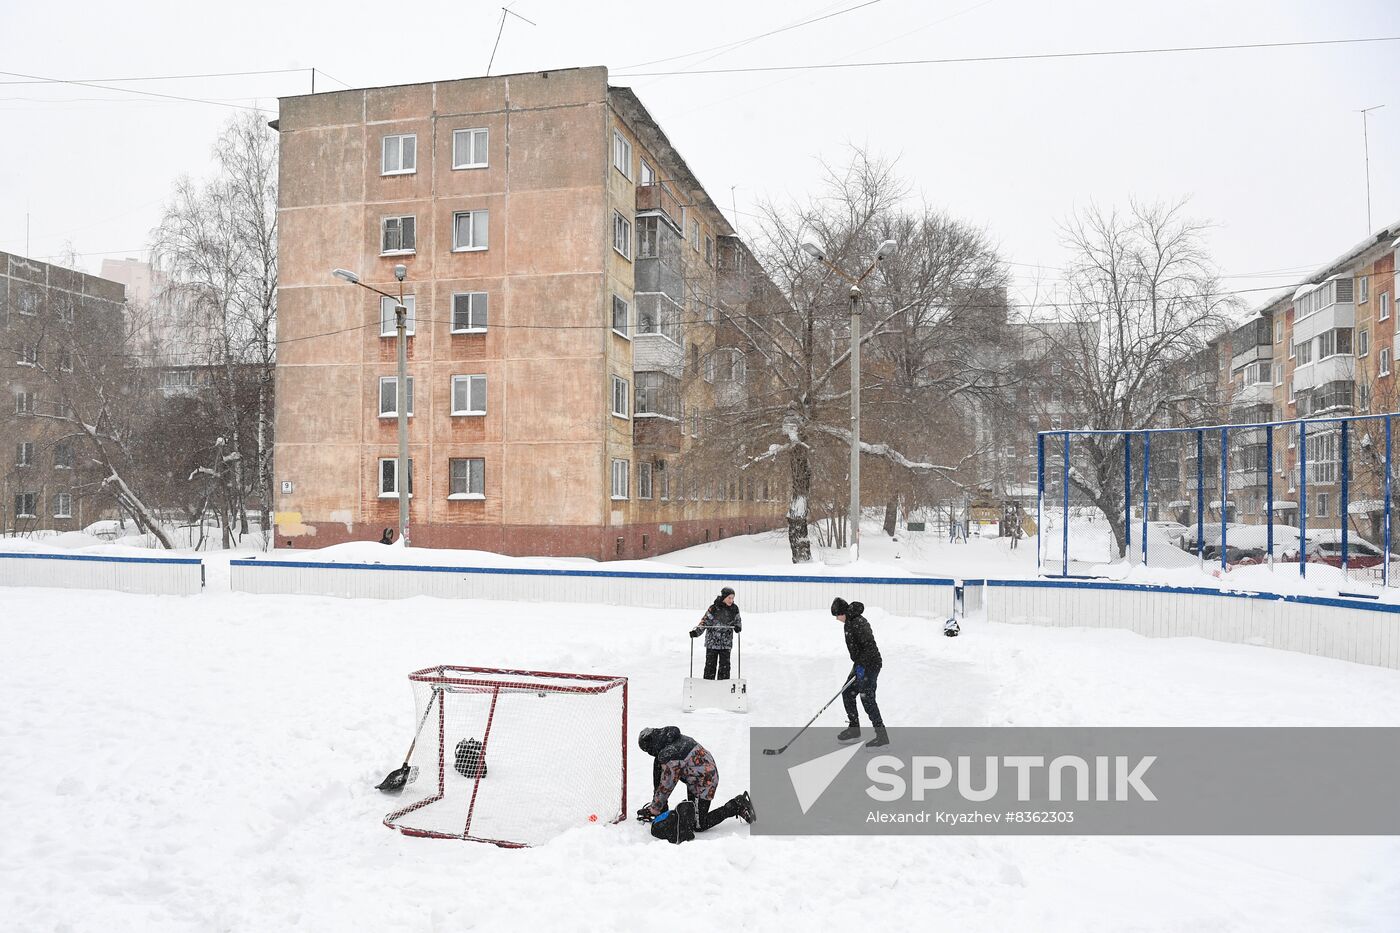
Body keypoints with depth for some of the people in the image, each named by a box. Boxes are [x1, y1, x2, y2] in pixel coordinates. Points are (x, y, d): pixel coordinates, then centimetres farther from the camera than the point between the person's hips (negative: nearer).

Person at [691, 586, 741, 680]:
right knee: (710, 664, 1)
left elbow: (738, 621, 14)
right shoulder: (714, 608, -11)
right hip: (712, 642, -3)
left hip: (726, 643, 3)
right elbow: (705, 621, -7)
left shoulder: (734, 609, 1)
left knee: (725, 665, 4)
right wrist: (696, 632, -17)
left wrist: (738, 627, -8)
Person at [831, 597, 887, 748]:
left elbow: (869, 645, -26)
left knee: (867, 698, -11)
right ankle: (854, 729, 26)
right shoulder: (850, 622, 10)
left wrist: (861, 665, -25)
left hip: (870, 664, -10)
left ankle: (882, 735, -6)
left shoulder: (858, 623, -22)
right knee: (847, 693, 14)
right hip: (861, 664, 10)